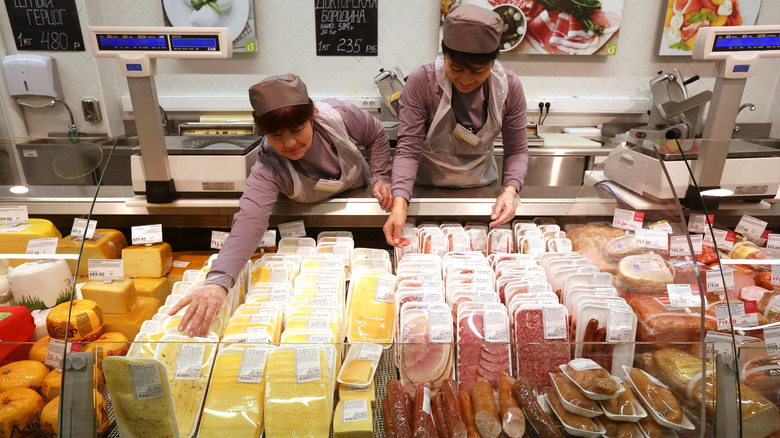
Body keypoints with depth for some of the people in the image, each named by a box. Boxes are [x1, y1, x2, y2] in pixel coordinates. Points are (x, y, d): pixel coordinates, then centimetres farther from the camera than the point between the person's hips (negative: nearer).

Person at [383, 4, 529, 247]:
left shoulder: (509, 86, -14)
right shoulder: (421, 81, -23)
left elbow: (517, 149, -8)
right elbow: (409, 148, -25)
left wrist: (511, 190, -27)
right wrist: (400, 202, -39)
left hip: (481, 188, 2)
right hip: (427, 187, -2)